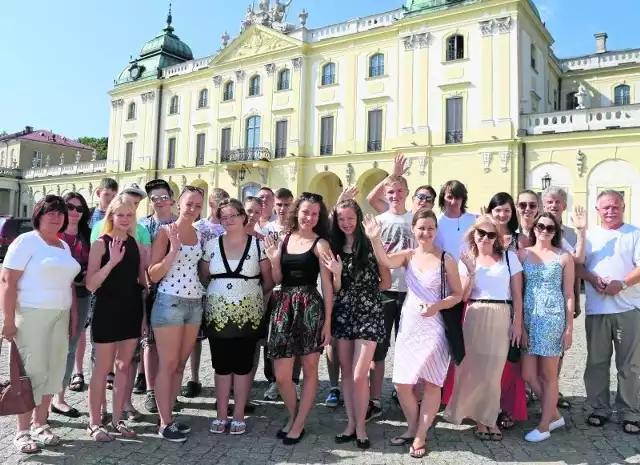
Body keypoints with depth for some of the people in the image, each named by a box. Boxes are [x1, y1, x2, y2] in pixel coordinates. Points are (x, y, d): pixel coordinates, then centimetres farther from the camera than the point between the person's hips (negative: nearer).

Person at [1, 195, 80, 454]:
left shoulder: (64, 246, 14)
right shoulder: (26, 241, -7)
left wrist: (73, 314, 13)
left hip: (60, 316, 7)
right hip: (32, 315, -7)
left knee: (54, 370, 9)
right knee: (33, 372, -3)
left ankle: (39, 424, 22)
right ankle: (22, 432, 10)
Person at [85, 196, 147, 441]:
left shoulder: (136, 245, 7)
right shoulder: (100, 244, -8)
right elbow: (90, 284, -15)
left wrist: (145, 314, 9)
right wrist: (112, 261, -26)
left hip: (132, 311, 5)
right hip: (107, 311, -5)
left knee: (124, 366, 12)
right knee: (103, 368, 4)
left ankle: (117, 418, 24)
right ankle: (94, 422, 17)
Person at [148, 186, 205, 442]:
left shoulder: (200, 235, 10)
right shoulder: (165, 232, -6)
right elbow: (153, 275, -11)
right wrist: (173, 250, -21)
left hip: (195, 304, 6)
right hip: (169, 303, -6)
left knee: (180, 364, 13)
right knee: (167, 365, 1)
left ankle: (169, 416, 24)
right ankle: (164, 423, 11)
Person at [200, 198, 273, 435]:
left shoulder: (258, 244, -1)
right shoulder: (211, 245, 5)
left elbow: (269, 280, 3)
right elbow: (203, 278, 10)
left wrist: (252, 295, 7)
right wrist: (218, 294, 3)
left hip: (248, 315, -2)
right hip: (218, 315, 2)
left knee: (243, 365, 5)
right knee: (222, 365, 8)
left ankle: (238, 416, 17)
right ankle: (221, 415, 20)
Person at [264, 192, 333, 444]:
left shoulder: (320, 244, -5)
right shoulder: (284, 238, 7)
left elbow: (327, 285, -5)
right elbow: (278, 279, 11)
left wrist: (327, 321, -7)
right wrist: (274, 259, -7)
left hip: (310, 308, -4)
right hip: (284, 307, 4)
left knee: (310, 369, 8)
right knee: (281, 375, 4)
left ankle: (299, 423, 24)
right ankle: (292, 415, 30)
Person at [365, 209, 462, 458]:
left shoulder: (446, 259, -4)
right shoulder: (408, 255, 3)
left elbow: (458, 294, -1)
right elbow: (386, 261, -19)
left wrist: (438, 305, -19)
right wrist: (375, 239, -36)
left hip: (433, 327, -3)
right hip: (408, 325, 3)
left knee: (431, 382, 3)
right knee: (402, 382, 7)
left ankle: (421, 436, 19)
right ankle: (412, 428, 30)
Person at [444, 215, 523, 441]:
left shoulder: (509, 257, 4)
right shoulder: (467, 260, 7)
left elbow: (517, 294, 4)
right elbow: (462, 297, 1)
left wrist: (517, 323, -2)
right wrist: (471, 272, -10)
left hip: (502, 319, -1)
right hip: (475, 319, 1)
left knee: (493, 370, 4)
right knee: (474, 368, 3)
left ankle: (487, 418, 22)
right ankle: (483, 418, 20)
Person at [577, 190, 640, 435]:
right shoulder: (589, 235, 12)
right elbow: (577, 265, 6)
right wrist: (593, 279, -13)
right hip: (596, 310, 2)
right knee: (596, 362, 8)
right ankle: (599, 408, 20)